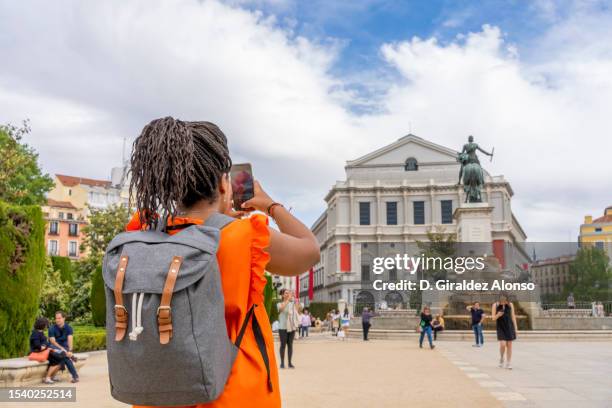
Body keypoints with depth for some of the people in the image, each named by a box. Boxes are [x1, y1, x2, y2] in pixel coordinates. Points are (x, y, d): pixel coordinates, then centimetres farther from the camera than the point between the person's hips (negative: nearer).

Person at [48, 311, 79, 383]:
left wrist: (70, 350, -34)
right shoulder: (52, 329, -6)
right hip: (55, 347, -1)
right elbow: (53, 341, -14)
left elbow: (70, 339, -17)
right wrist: (63, 349, -26)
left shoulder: (68, 328, -3)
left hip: (65, 347, 1)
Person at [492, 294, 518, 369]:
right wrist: (498, 315, -25)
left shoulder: (510, 305, 0)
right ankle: (501, 359, 15)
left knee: (509, 345, 2)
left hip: (509, 327, 2)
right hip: (500, 327, -2)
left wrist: (515, 327, 3)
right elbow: (494, 318, -3)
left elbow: (513, 316, 5)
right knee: (503, 344, -13)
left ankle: (508, 363, 11)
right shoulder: (495, 305, -5)